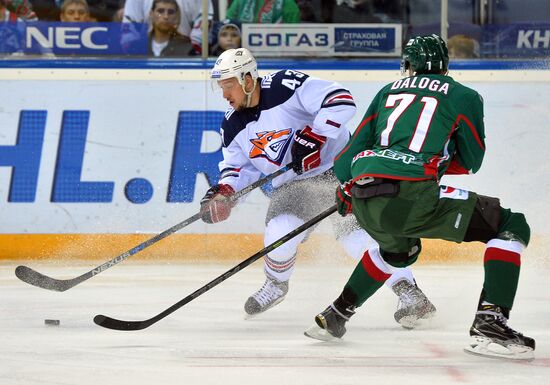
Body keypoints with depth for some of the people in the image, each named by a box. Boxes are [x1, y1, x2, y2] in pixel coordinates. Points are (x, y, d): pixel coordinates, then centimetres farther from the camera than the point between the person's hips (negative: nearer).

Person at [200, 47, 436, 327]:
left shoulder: (286, 86, -22)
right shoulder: (233, 126, -1)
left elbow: (341, 101, -28)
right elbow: (238, 164, 12)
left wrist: (312, 136, -32)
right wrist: (224, 190, -8)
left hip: (337, 166, -5)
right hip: (293, 183, 5)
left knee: (356, 231, -20)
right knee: (280, 234, -17)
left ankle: (409, 294, -16)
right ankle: (276, 285, 14)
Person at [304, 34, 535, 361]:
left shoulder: (388, 92, 24)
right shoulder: (465, 97, 12)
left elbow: (359, 142, 25)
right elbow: (470, 162, 19)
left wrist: (346, 191, 42)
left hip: (363, 198, 6)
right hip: (411, 195, -6)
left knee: (400, 248, 40)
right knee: (512, 228, 4)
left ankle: (335, 316, 41)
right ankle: (489, 324, -12)